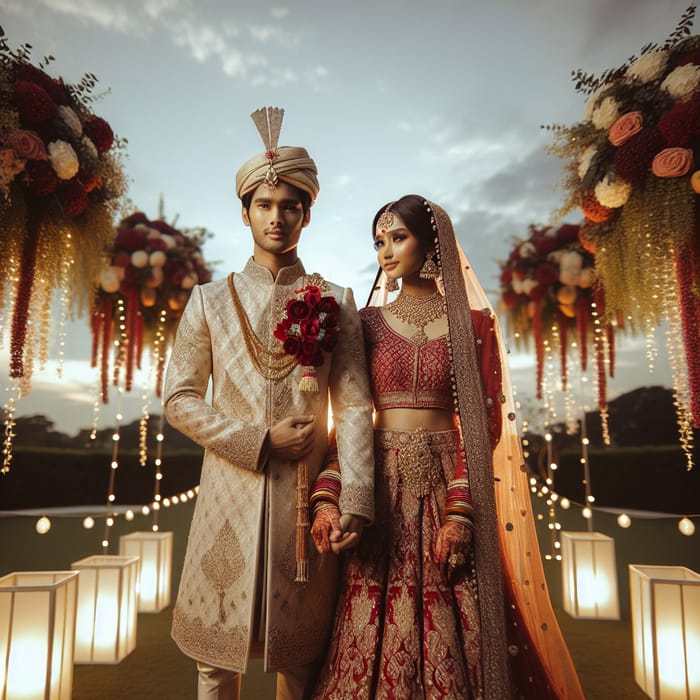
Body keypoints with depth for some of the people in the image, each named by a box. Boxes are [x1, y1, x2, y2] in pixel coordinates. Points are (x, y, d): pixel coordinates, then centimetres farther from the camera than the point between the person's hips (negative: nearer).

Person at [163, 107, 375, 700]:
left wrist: (356, 497, -14)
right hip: (231, 492, 1)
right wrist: (258, 441, -9)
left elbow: (354, 404, -2)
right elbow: (180, 398, 3)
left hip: (308, 496, 0)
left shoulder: (336, 303, 5)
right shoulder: (210, 301, 8)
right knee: (219, 651, 10)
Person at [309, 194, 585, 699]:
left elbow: (485, 420, -3)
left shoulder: (473, 322, 4)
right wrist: (327, 497, -11)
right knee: (378, 637, 6)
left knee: (453, 636, 5)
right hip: (379, 488, 1)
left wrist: (460, 509, -14)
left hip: (449, 486, -1)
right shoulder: (368, 322, 8)